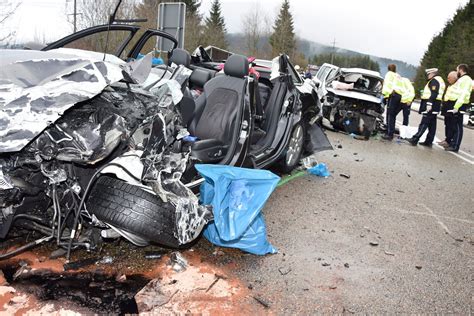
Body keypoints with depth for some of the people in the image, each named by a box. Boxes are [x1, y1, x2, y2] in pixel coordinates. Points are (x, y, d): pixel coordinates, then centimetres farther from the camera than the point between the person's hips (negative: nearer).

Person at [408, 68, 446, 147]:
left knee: (424, 123, -13)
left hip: (431, 105, -10)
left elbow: (434, 94, -21)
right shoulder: (440, 80, 23)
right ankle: (429, 141, 10)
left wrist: (429, 103, -27)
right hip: (435, 105, 10)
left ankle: (415, 139, -15)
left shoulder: (434, 81, -9)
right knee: (432, 124, 8)